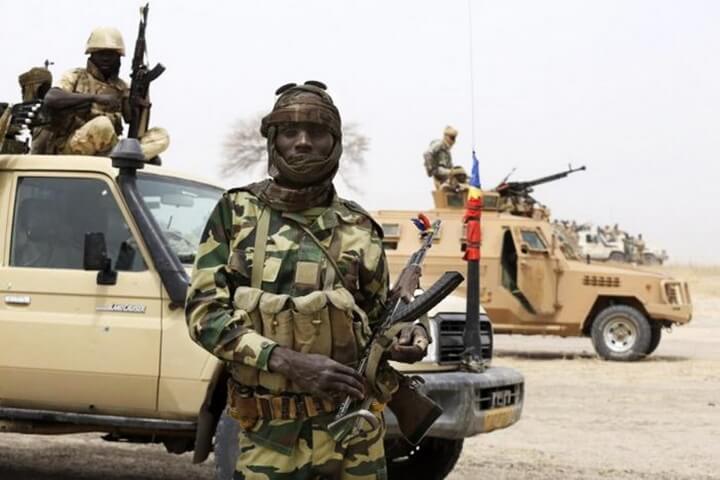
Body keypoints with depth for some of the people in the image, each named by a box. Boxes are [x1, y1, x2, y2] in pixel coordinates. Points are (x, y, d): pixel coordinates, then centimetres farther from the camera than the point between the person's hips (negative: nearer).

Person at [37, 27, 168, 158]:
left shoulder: (120, 87, 18)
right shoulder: (76, 77, 6)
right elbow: (50, 99, -14)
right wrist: (95, 97, -21)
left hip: (104, 152, 5)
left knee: (161, 136, -13)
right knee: (102, 124, -36)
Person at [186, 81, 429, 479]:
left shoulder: (359, 229, 6)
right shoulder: (235, 213, 2)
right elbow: (204, 312, -5)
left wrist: (402, 334, -7)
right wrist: (290, 362, -18)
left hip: (352, 426, 2)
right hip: (268, 432, -1)